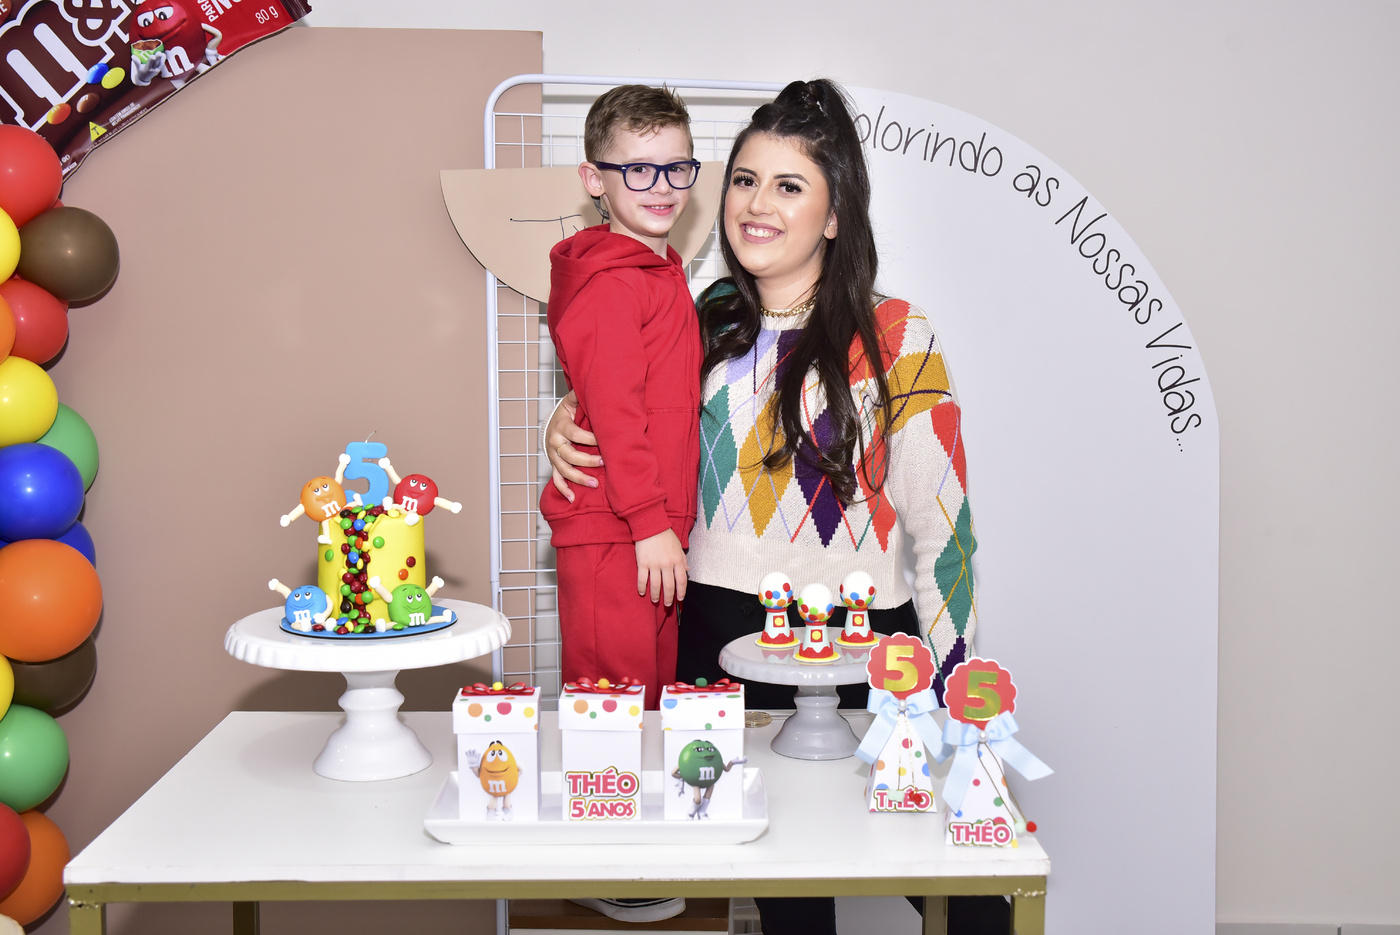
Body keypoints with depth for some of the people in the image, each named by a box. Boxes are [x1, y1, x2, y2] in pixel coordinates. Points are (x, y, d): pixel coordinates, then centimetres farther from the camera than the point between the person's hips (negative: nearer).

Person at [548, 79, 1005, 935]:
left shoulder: (895, 339, -5)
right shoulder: (708, 325, 8)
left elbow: (941, 522, -6)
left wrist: (958, 692, -10)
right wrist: (569, 424, 5)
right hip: (716, 638, 4)